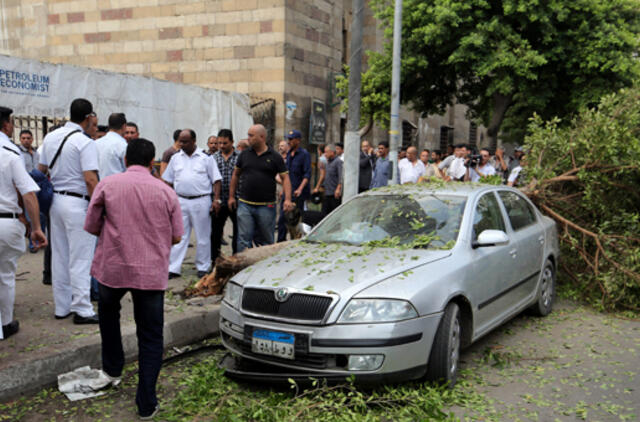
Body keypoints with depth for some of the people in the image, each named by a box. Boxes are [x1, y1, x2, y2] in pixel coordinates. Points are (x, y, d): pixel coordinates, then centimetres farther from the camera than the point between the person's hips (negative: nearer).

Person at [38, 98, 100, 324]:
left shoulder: (50, 137, 10)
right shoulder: (85, 143, -14)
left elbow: (41, 170, 16)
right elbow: (90, 180, -20)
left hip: (55, 200, 8)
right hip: (77, 203, -8)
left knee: (59, 256, 13)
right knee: (80, 259, -2)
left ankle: (61, 307, 22)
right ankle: (82, 310, 1)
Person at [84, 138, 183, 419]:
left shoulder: (107, 185, -2)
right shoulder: (166, 192, 0)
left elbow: (91, 226, 2)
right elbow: (176, 236, 5)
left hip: (113, 267, 1)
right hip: (152, 272, 0)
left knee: (108, 311, 31)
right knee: (150, 336, 7)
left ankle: (112, 369, 40)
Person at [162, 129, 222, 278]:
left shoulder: (206, 157, -1)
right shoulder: (176, 158, 10)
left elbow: (216, 180, -1)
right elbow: (168, 181, 15)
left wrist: (216, 200, -9)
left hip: (201, 201, -3)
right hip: (180, 201, 3)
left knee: (203, 237, 6)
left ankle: (203, 267, 16)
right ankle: (173, 269, 6)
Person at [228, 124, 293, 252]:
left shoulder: (275, 157, 0)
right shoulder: (244, 154, 8)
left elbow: (285, 178, -2)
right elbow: (236, 175, 17)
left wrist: (287, 199, -14)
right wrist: (231, 196, 13)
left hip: (266, 206, -2)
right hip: (245, 205, 2)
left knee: (266, 241, 8)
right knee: (243, 240, -3)